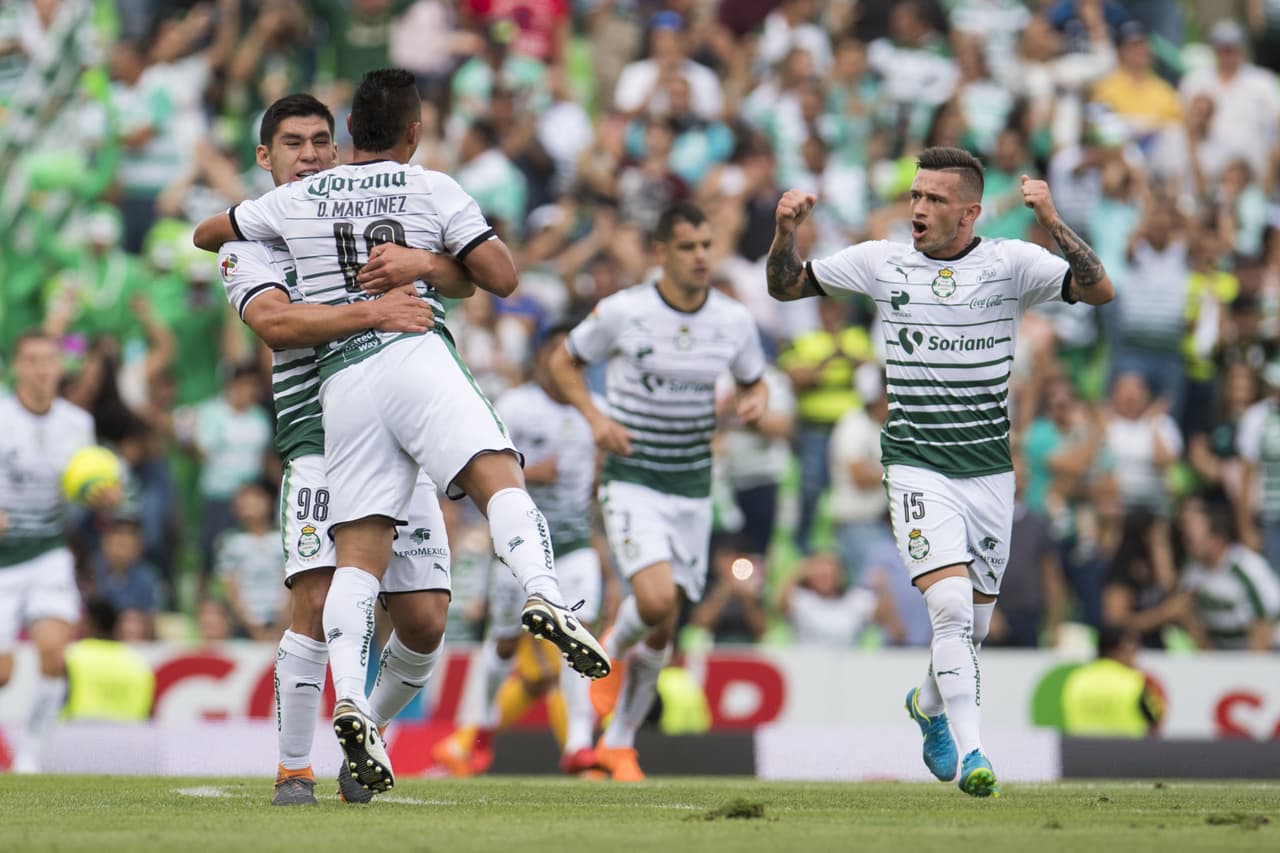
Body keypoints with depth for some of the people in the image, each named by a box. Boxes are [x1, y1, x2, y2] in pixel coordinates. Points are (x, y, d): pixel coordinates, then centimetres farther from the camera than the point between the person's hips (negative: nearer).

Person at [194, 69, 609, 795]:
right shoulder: (433, 190, 11)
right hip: (415, 356, -3)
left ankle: (351, 699, -20)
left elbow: (206, 234, 34)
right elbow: (502, 277, 7)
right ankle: (543, 593, -48)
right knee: (500, 478, -17)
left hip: (341, 381, 3)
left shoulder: (299, 200, 20)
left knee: (360, 556, -1)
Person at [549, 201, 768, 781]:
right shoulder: (622, 312, -10)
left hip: (693, 488, 4)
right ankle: (612, 652, 11)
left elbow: (754, 382, 17)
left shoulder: (734, 321, 0)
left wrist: (754, 402, -8)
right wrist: (595, 417, -11)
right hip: (632, 479, -4)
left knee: (664, 629, 6)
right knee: (656, 598, -25)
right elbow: (563, 361, 5)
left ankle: (619, 744, 24)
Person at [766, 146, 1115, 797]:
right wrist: (784, 231, -10)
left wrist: (1052, 223, -26)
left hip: (990, 472, 2)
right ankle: (970, 752, -18)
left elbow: (1099, 290, -14)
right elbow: (785, 286, 10)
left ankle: (928, 704, 44)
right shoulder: (881, 262, 1)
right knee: (951, 603, -21)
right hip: (917, 468, -2)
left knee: (973, 627, 12)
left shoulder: (1010, 263, -3)